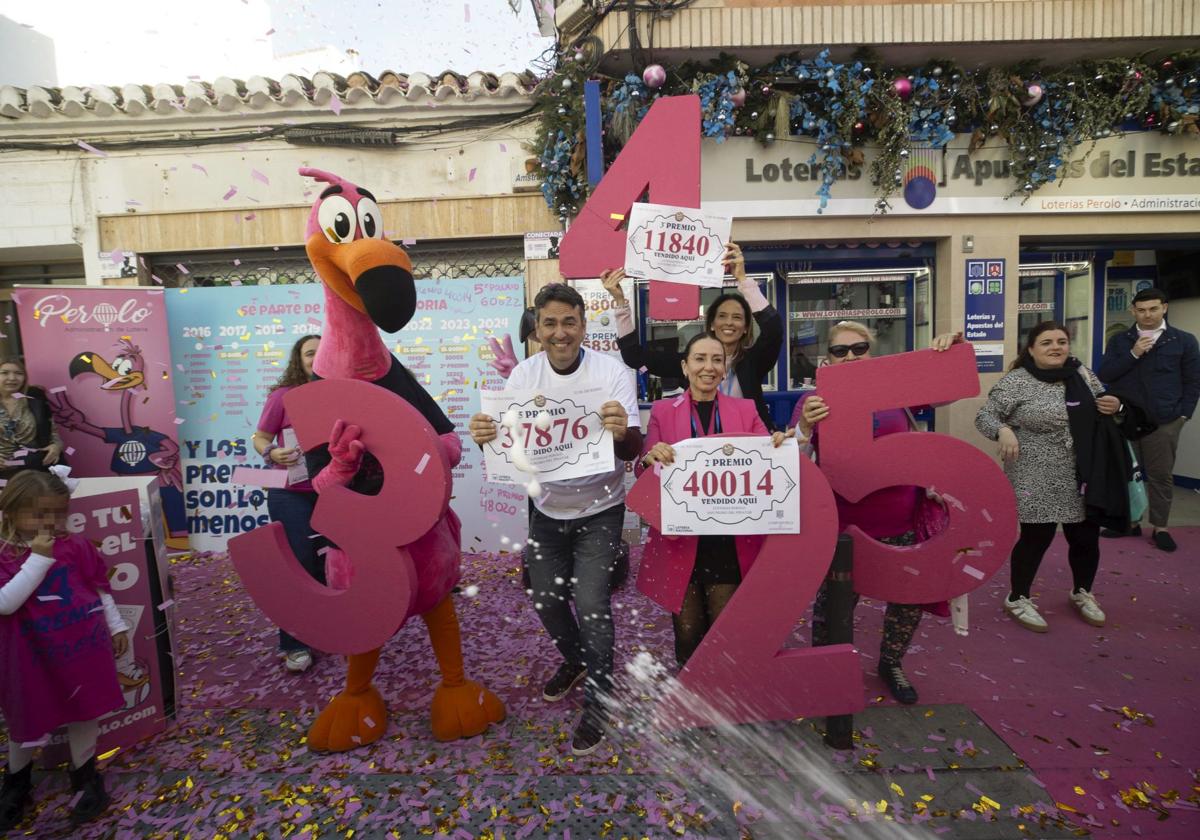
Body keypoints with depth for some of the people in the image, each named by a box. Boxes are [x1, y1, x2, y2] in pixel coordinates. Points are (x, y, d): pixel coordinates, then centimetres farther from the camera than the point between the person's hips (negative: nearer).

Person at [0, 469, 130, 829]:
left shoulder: (76, 546, -5)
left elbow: (100, 588, 5)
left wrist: (117, 626, 9)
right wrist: (39, 559, -28)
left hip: (82, 647, 1)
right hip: (32, 655, -1)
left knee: (85, 711, 14)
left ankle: (84, 775, 35)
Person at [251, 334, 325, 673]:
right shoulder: (283, 395, -7)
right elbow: (260, 438, -2)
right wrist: (272, 454, -22)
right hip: (292, 495, -3)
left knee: (324, 562, 13)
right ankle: (293, 644, 17)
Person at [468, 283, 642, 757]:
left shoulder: (612, 373, -18)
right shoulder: (524, 374, -8)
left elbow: (633, 451, -23)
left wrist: (621, 433, -46)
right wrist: (484, 436, -29)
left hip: (599, 510, -4)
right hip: (547, 508, 4)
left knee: (590, 602, -8)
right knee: (546, 599, 14)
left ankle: (598, 702, 17)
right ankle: (576, 660, 45)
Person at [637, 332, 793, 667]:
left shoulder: (745, 409, 9)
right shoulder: (663, 410, 5)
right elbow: (644, 472, 2)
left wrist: (780, 444, -18)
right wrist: (651, 458, -20)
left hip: (731, 543, 1)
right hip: (680, 540, 0)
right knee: (688, 630, 5)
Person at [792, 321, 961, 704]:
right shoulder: (814, 401, -3)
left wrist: (952, 348, -7)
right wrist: (805, 425, -29)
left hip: (904, 523, 3)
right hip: (844, 526, -3)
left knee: (911, 596, 16)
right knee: (834, 603, 7)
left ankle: (891, 664, 42)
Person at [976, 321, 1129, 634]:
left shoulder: (1081, 373, 6)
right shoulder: (1016, 381, -11)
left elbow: (1103, 404, 20)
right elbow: (984, 416, -12)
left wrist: (1115, 406, -2)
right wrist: (1003, 430, -32)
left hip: (1084, 478, 6)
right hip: (1038, 481, -5)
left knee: (1086, 538, 15)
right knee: (1036, 538, 3)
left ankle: (1081, 593, 41)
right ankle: (1017, 599, 24)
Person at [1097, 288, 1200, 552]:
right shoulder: (1119, 341, 6)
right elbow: (1104, 375, -3)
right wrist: (1133, 354, -14)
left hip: (1164, 422, -1)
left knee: (1161, 475, 6)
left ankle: (1160, 528, 16)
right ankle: (1130, 522, 20)